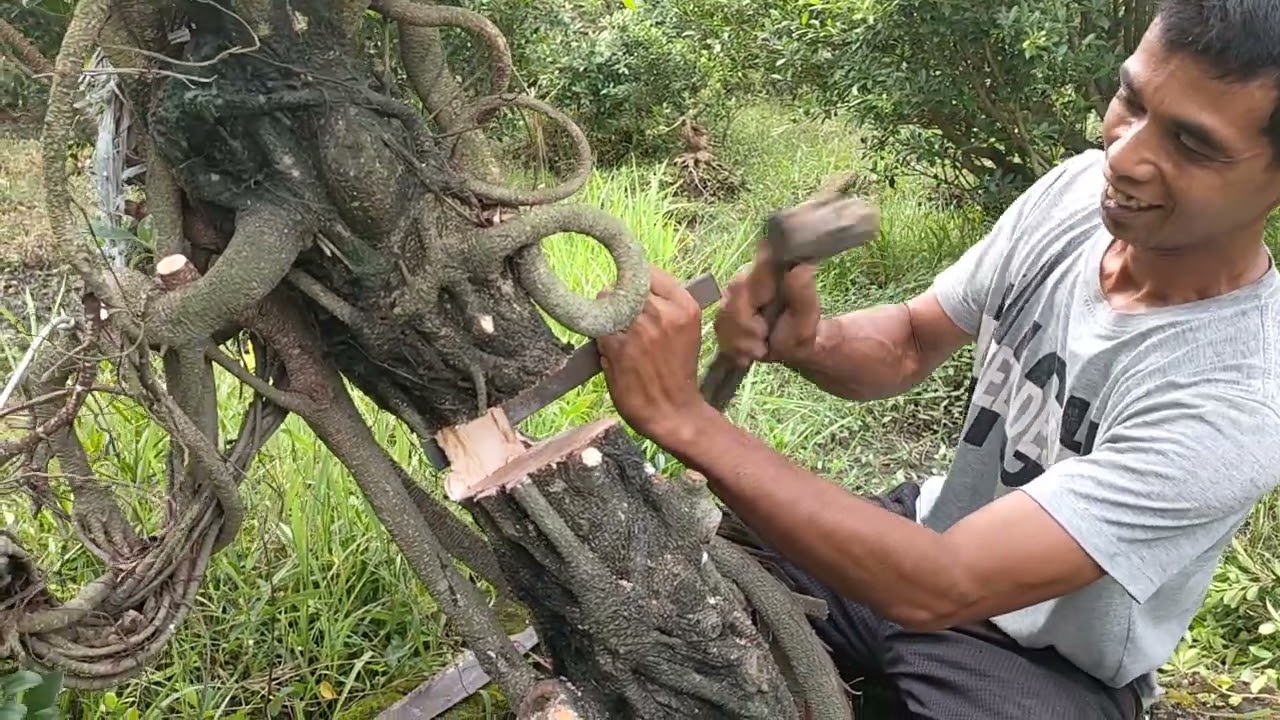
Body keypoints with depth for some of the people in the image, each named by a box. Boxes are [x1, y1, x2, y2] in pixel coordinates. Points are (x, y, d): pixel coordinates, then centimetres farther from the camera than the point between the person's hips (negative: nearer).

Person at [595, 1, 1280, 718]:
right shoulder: (1082, 188, -12)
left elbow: (938, 588, -35)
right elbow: (909, 345, 0)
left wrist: (681, 416, -37)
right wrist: (807, 339, -24)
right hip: (930, 530, 5)